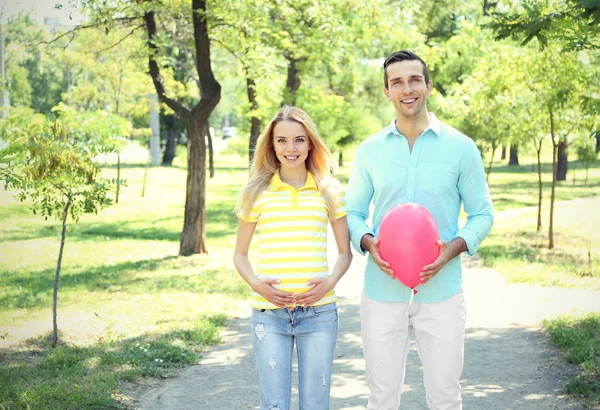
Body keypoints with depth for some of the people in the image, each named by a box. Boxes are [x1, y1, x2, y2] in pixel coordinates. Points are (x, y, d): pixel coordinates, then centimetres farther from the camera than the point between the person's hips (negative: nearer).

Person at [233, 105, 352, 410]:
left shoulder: (328, 191, 5)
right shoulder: (257, 192, 4)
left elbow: (345, 251, 10)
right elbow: (240, 254, 10)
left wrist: (330, 282, -9)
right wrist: (255, 283, -9)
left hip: (318, 312, 0)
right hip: (269, 313, 0)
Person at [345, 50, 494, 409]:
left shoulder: (460, 147, 0)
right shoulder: (370, 150, 5)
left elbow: (482, 214, 4)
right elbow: (354, 212, 11)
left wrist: (454, 248, -15)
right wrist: (368, 242, -11)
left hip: (441, 291, -1)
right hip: (382, 293, 1)